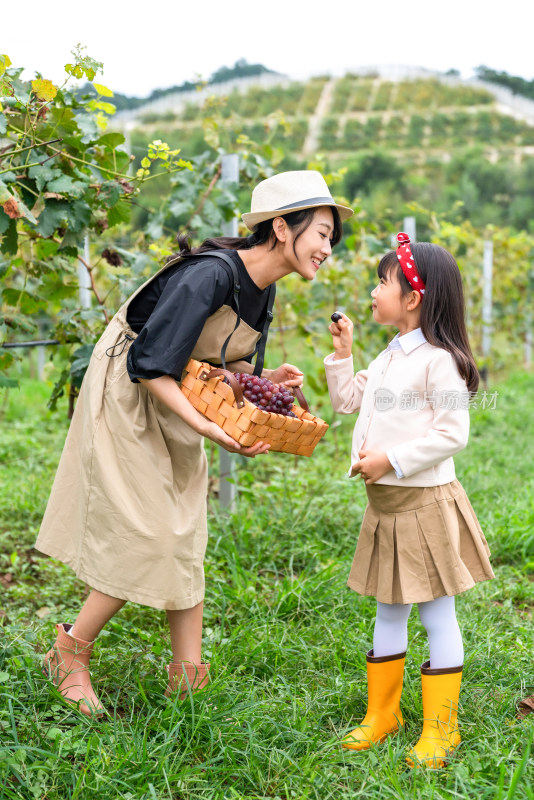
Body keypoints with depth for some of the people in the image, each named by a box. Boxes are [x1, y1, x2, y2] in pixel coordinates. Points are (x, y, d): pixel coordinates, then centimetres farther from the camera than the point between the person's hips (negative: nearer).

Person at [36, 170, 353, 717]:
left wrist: (265, 382, -9)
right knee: (146, 540, -7)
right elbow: (149, 365, -27)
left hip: (175, 405, 9)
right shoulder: (211, 274, -27)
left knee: (182, 540, 7)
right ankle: (70, 653, 11)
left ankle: (187, 674, 14)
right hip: (125, 401, -9)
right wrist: (208, 428, -32)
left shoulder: (262, 293, 1)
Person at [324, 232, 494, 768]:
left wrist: (392, 460, -22)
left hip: (424, 502, -9)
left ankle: (440, 728, 15)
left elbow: (453, 433, -20)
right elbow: (347, 400, 25)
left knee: (436, 613, 3)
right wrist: (341, 354, 14)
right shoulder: (389, 357, 14)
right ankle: (381, 715, 29)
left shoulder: (438, 359, -15)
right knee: (388, 610, 16)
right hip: (385, 502, 9)